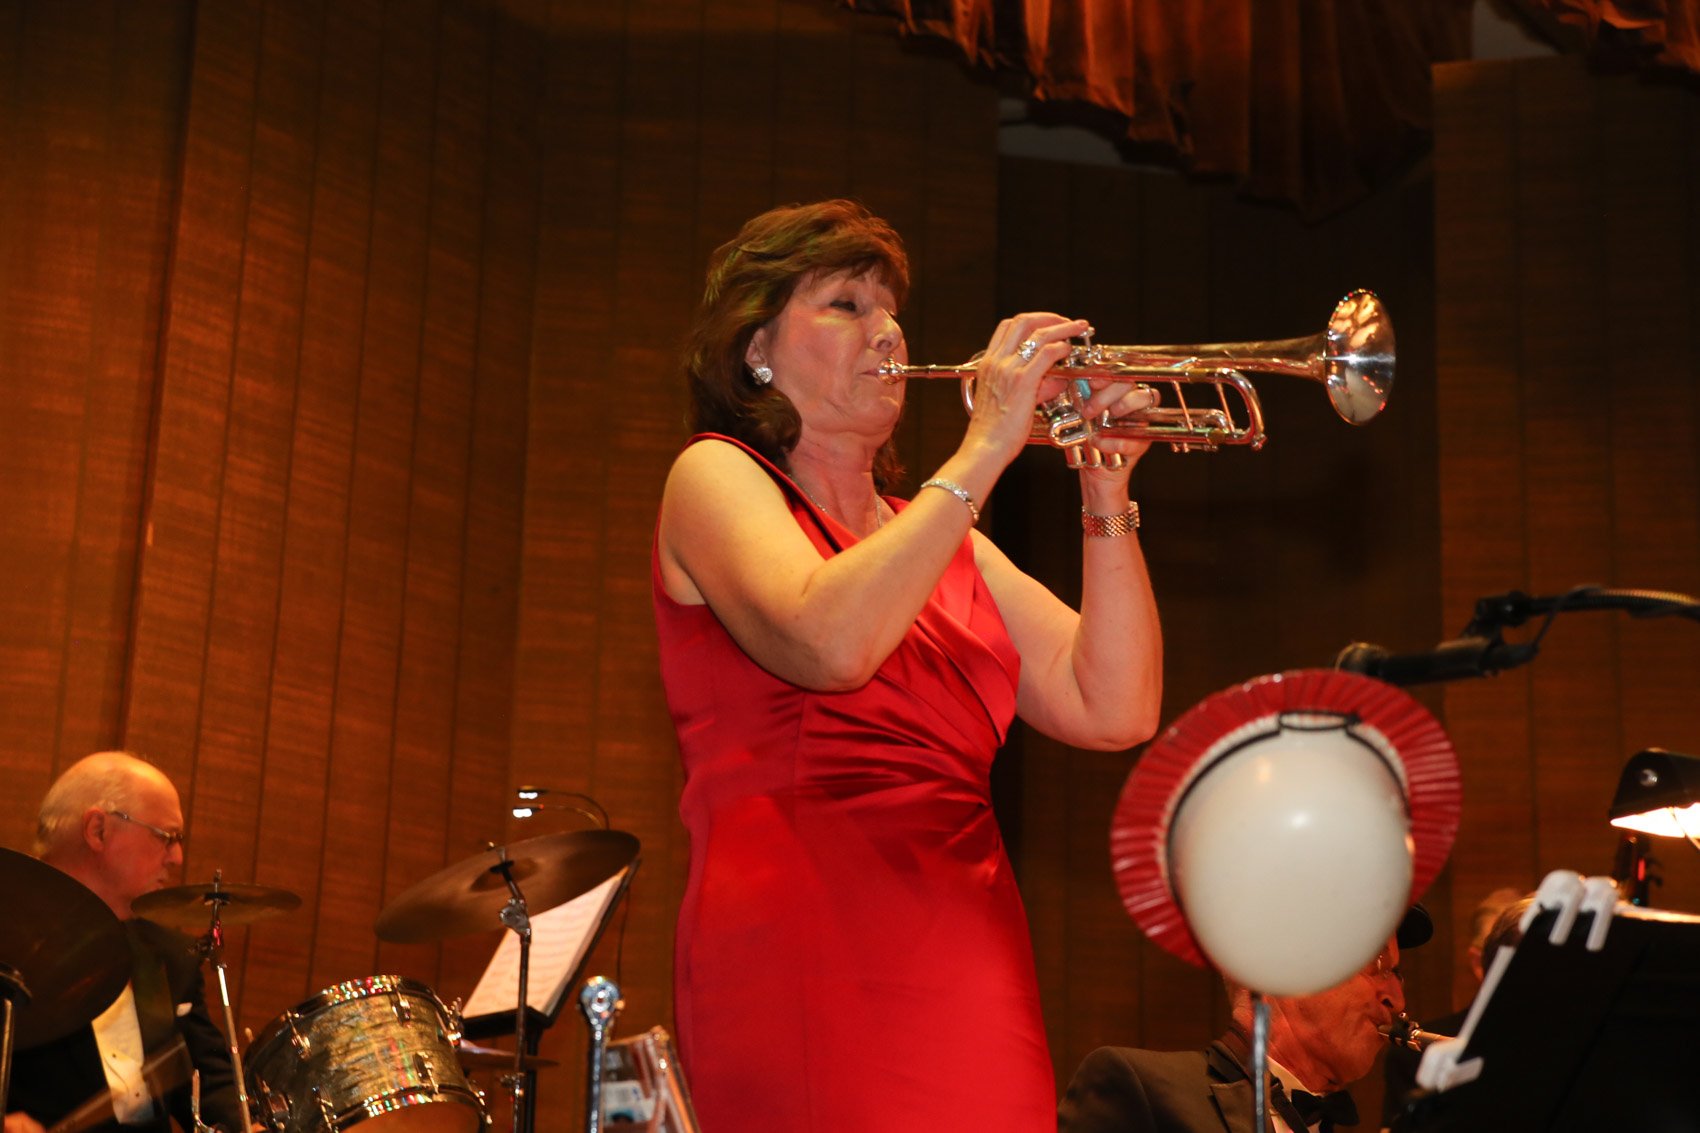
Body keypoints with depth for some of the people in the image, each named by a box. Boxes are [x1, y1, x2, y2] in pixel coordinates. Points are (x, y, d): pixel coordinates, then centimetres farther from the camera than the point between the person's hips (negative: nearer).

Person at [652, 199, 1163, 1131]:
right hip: (811, 945, -5)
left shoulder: (943, 542, 21)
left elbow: (1112, 711, 9)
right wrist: (982, 452, -12)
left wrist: (1107, 492, 1)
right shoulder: (717, 476, 5)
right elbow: (828, 644, -17)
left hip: (974, 963, 6)